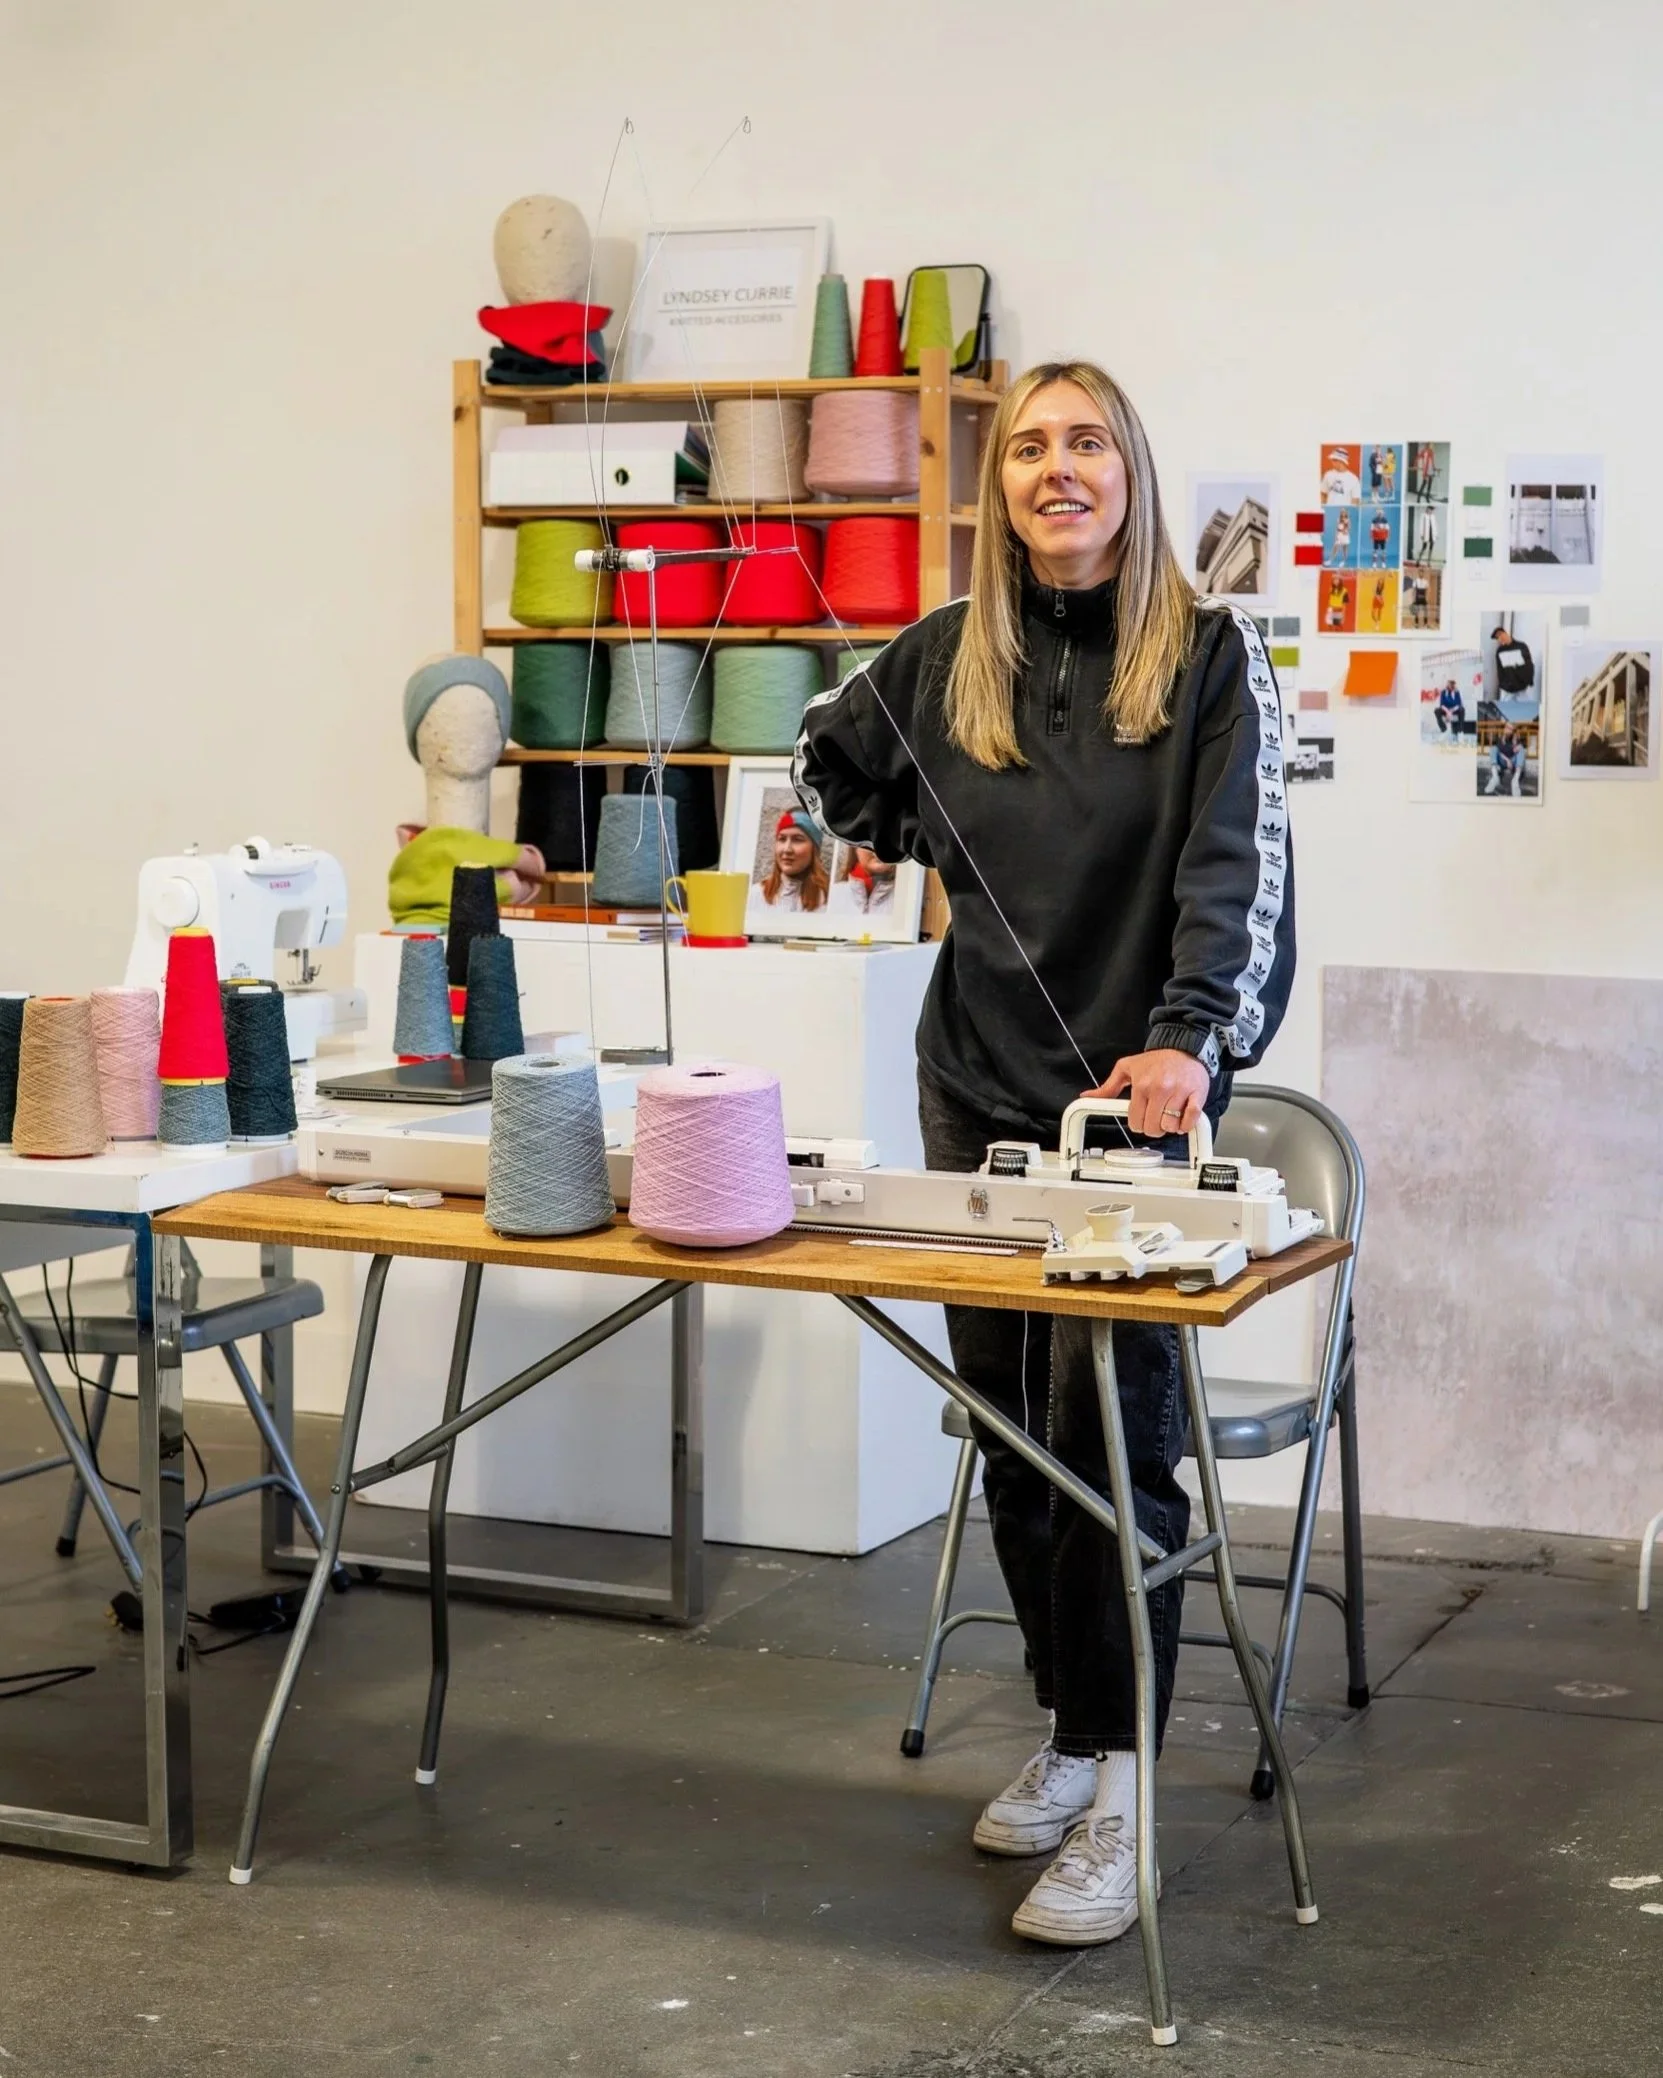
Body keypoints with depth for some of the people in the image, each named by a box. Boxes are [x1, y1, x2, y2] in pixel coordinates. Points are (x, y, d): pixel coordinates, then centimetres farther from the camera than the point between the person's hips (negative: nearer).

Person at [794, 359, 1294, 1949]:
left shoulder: (1209, 654, -4)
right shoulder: (948, 657, 8)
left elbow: (1235, 866, -14)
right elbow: (832, 783, 23)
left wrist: (1189, 1039, -29)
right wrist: (927, 837, 1)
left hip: (1135, 1100, -5)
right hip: (978, 1093, 5)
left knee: (1112, 1434, -9)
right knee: (1010, 1429, 10)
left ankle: (1114, 1806, -4)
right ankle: (1070, 1734, 25)